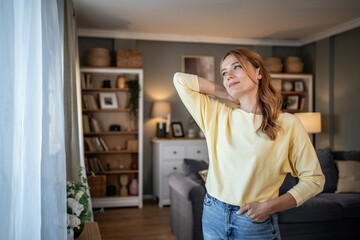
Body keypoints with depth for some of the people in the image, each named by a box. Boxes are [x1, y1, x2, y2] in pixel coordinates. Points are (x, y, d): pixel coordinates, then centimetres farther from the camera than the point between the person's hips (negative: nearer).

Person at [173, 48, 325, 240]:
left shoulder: (287, 124, -9)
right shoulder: (217, 115, 0)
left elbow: (314, 179, -4)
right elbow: (180, 80, 0)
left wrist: (270, 206, -15)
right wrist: (229, 94, -3)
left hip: (256, 223, -3)